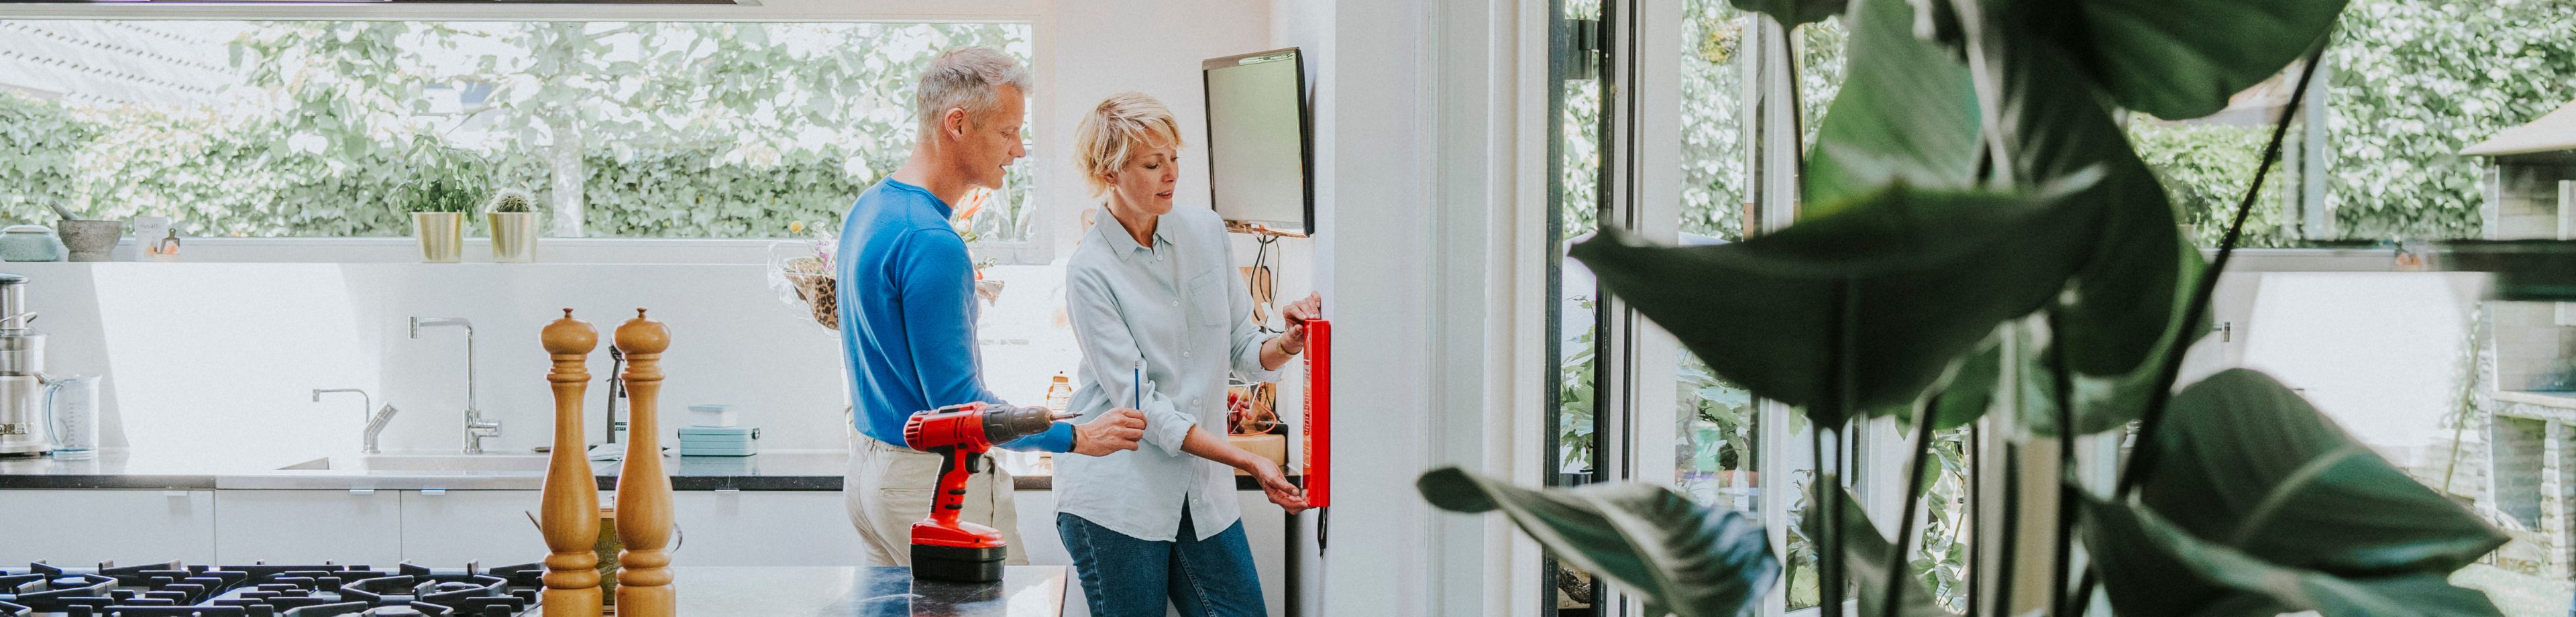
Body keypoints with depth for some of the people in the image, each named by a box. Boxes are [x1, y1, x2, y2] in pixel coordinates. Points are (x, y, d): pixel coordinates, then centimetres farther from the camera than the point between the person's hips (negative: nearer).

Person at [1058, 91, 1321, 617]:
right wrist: (1248, 462, -20)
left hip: (1203, 490, 5)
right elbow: (1140, 405, -15)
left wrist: (1288, 344, -14)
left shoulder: (1206, 231, 5)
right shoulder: (1090, 271, -11)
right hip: (1117, 493, -5)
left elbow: (1244, 353, 9)